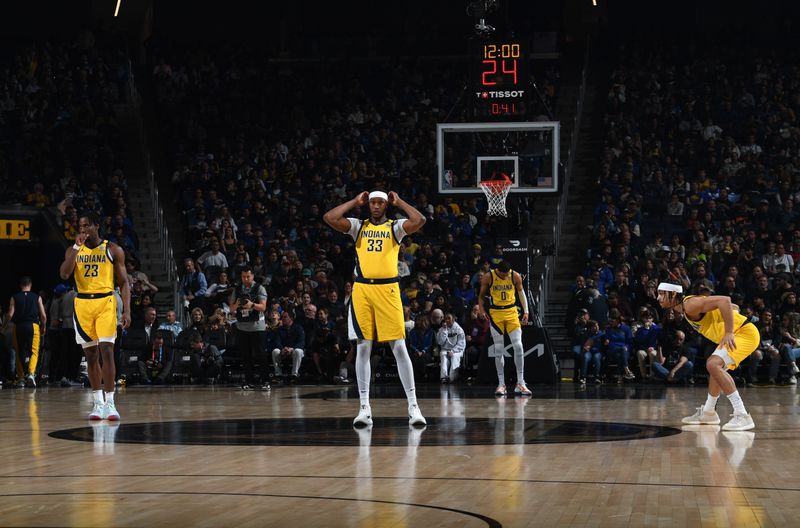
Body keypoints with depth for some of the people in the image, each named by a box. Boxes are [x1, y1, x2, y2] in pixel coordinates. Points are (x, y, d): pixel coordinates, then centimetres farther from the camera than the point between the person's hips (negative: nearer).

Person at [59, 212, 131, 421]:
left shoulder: (113, 250, 0)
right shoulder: (74, 250, 7)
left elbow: (124, 282, 1)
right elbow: (64, 274, -9)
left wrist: (127, 310, -9)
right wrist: (76, 247, -14)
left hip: (105, 302, -3)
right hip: (82, 303, 3)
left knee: (106, 350, -13)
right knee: (91, 354, 6)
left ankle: (110, 402, -11)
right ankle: (98, 402, 13)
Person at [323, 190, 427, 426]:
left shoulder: (395, 227, 6)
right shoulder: (359, 226, 11)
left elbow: (419, 220, -14)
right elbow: (329, 218, -4)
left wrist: (399, 202, -1)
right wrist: (355, 201, 4)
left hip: (388, 290, -2)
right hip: (362, 289, 2)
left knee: (399, 347, -4)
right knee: (363, 348, 1)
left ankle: (413, 406, -2)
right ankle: (364, 407, 5)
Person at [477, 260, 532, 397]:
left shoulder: (515, 276, -7)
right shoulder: (488, 277, -9)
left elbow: (521, 292, 8)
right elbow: (481, 295, 4)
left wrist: (526, 311, 3)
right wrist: (481, 309, -10)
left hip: (511, 312, 1)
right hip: (495, 313, -1)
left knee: (518, 347, -9)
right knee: (499, 350, 0)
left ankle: (520, 383, -4)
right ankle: (501, 384, 5)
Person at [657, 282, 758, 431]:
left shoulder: (690, 304, -18)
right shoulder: (689, 306, 13)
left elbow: (724, 301, -31)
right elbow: (733, 306, 18)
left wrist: (729, 333, -29)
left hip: (745, 333, -11)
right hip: (737, 334, 11)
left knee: (714, 365, -24)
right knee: (715, 365, 26)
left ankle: (742, 416, -26)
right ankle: (708, 412, 42)